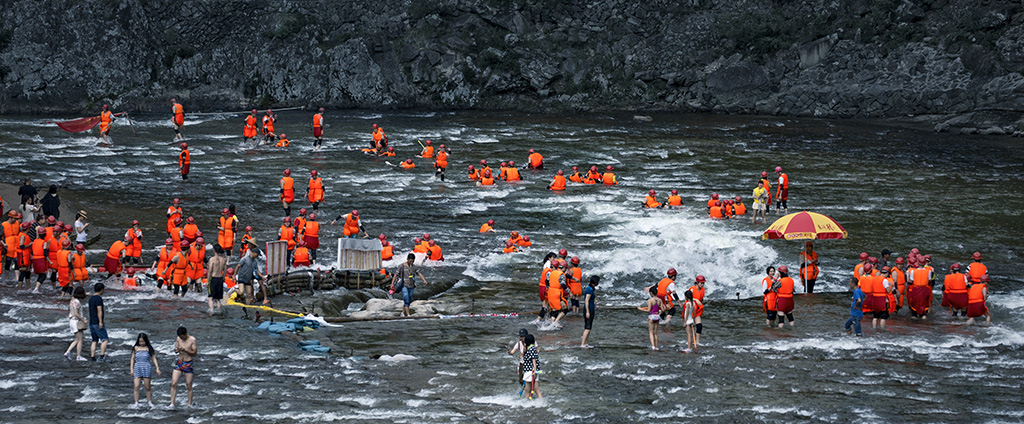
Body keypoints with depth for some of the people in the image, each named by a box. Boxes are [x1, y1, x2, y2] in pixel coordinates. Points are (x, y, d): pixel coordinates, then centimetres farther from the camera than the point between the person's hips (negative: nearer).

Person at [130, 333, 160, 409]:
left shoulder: (149, 348, 4)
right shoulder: (136, 348, 8)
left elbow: (154, 358, 7)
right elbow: (132, 359, 13)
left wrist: (157, 368, 0)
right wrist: (131, 369, 5)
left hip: (146, 368, -1)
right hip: (137, 368, 1)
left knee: (147, 387, 4)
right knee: (136, 386, -8)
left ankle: (150, 402, 17)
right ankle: (136, 403, -5)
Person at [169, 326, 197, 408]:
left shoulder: (192, 340, -9)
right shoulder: (178, 339, 3)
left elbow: (194, 352, -10)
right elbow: (175, 350, 11)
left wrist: (185, 350, -24)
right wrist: (176, 350, -13)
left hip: (188, 364, -3)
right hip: (179, 362, 3)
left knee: (189, 386, 2)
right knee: (173, 384, -6)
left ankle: (189, 404, 13)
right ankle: (172, 404, -3)